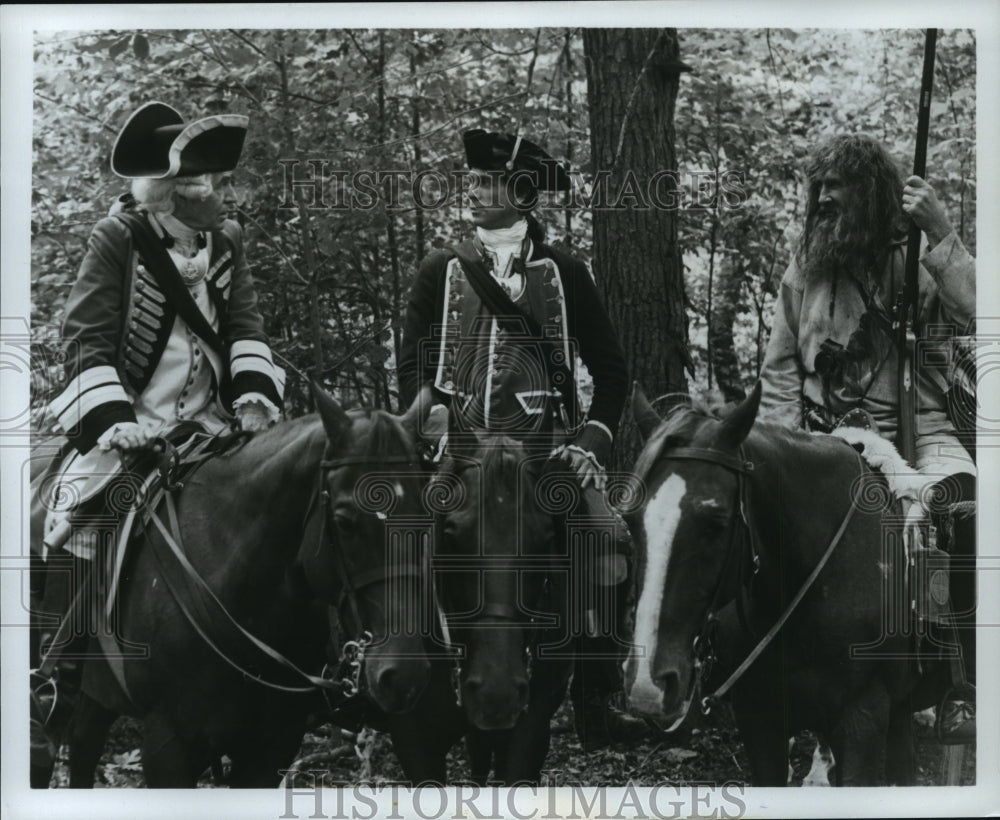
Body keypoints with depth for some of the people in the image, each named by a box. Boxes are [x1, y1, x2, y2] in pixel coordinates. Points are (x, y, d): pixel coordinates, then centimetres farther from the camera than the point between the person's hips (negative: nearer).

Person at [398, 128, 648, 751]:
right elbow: (412, 366, 13)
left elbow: (611, 370, 15)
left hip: (544, 448, -1)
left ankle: (597, 701, -13)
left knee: (609, 551, -24)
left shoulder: (565, 275, 11)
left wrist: (592, 440, 1)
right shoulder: (440, 273, 14)